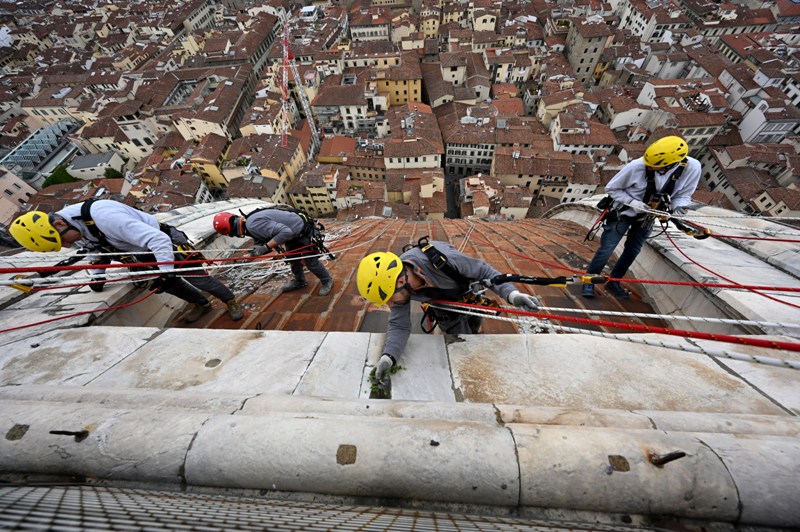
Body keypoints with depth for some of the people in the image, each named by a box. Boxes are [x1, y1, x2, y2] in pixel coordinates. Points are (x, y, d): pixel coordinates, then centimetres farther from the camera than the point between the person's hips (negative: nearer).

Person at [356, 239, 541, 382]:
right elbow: (399, 325, -26)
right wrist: (388, 356, -41)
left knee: (473, 328, 23)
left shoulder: (443, 259, -46)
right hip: (443, 305, 2)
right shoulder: (395, 281, -32)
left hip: (470, 296, -1)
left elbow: (484, 270, -29)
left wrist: (511, 293, -40)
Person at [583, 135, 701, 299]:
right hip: (623, 212, -4)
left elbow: (683, 194, -5)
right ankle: (589, 281, 9)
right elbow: (611, 188, -16)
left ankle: (614, 282, 27)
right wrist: (632, 201, -27)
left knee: (632, 251, 11)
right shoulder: (636, 166, -29)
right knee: (606, 250, -7)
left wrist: (678, 209, -24)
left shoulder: (692, 167, -18)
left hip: (647, 217, 4)